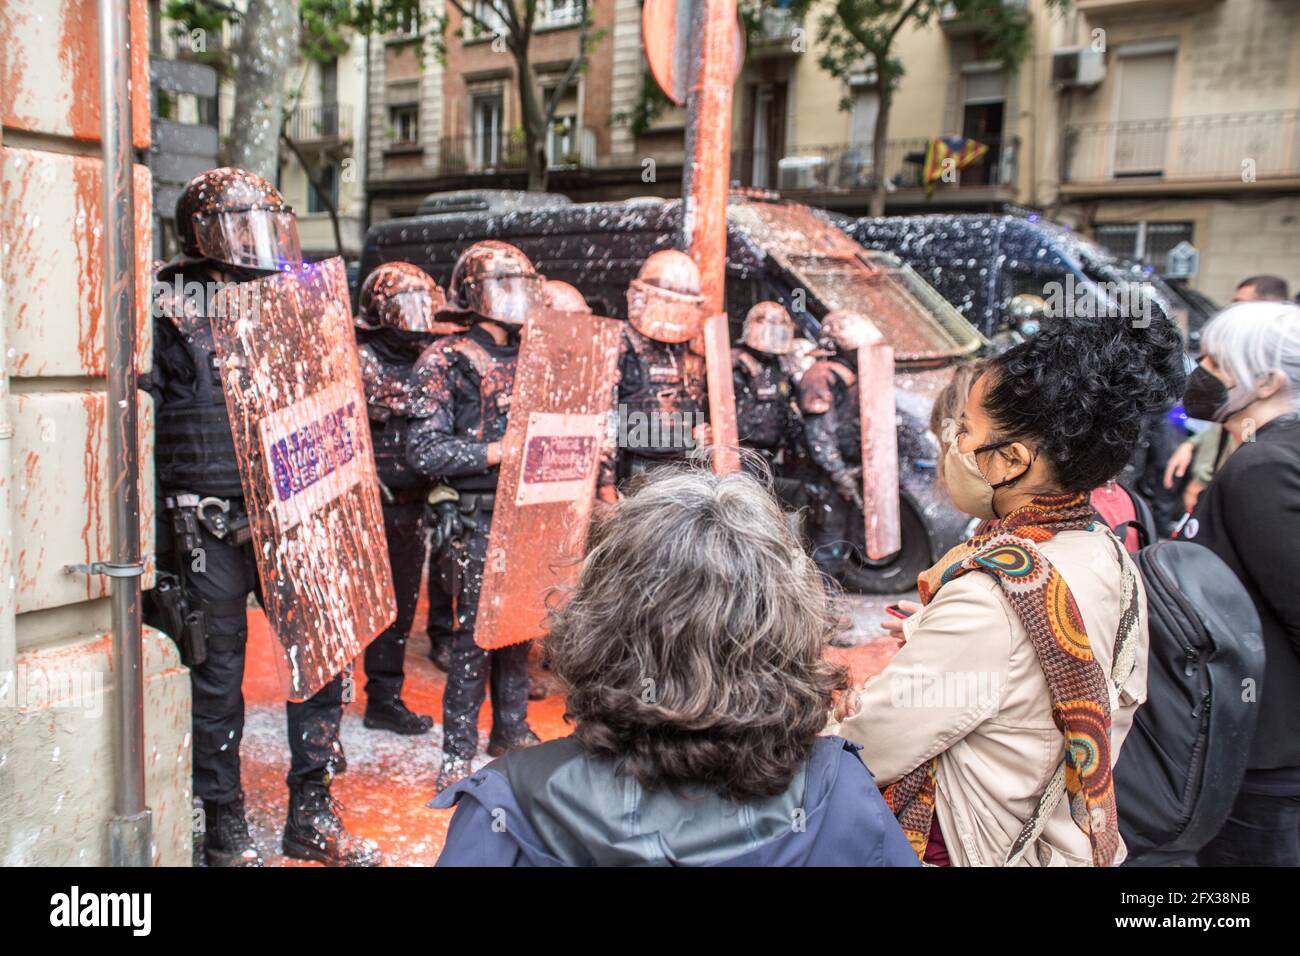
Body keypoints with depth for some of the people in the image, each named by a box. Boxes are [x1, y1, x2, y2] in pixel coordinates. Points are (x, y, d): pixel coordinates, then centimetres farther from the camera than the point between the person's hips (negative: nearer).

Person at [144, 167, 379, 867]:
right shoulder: (172, 308, 1)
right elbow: (141, 422, -3)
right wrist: (152, 539, -8)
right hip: (210, 526, -4)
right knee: (217, 675, 5)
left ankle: (311, 815, 21)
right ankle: (223, 826, 21)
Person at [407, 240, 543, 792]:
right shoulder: (446, 361, -6)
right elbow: (423, 451, -14)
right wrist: (497, 451, -18)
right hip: (477, 519, -6)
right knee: (475, 632, -2)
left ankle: (511, 730, 30)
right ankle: (458, 754, 10)